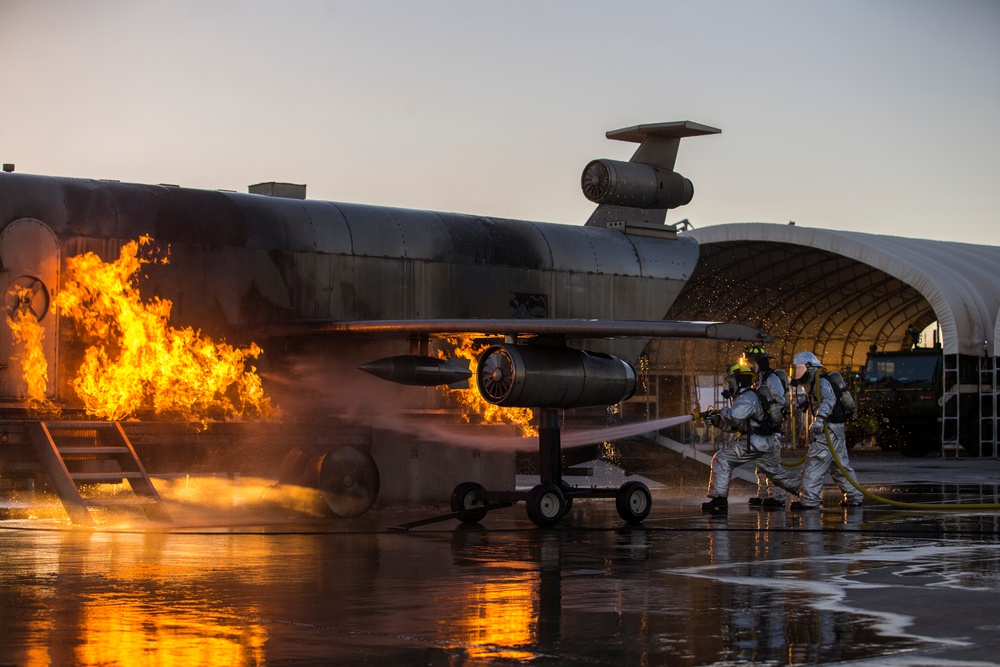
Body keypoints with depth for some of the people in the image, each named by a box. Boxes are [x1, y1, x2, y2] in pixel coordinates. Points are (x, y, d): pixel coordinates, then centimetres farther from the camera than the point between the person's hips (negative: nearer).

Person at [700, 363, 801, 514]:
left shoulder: (747, 398, -14)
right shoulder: (743, 397, 20)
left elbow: (735, 417, -33)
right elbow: (733, 426, 21)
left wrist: (723, 411, -12)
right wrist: (716, 421, 6)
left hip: (755, 442, -11)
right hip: (762, 443, 11)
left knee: (722, 459, -15)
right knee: (774, 471, 24)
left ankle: (719, 500, -20)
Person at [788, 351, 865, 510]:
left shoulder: (821, 383, -13)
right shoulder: (811, 385, 19)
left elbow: (829, 400, -32)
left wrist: (820, 418, -45)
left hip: (829, 430, -10)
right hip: (837, 431, 10)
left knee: (813, 464, -10)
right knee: (841, 465, 15)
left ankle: (809, 500, -11)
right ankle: (854, 497, 21)